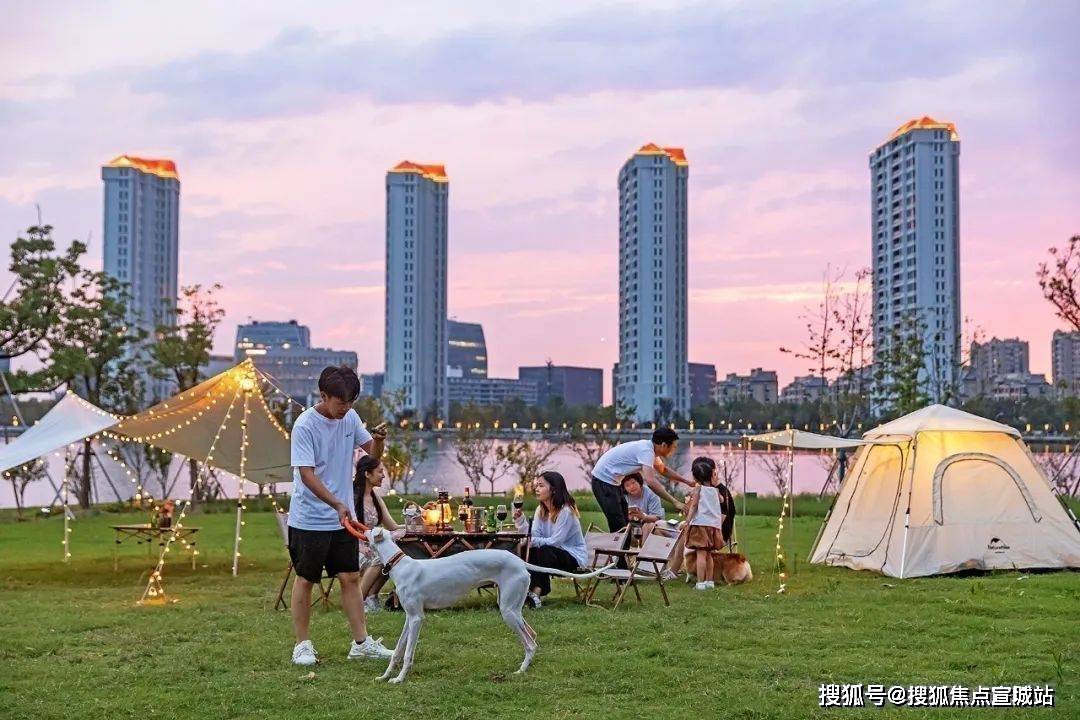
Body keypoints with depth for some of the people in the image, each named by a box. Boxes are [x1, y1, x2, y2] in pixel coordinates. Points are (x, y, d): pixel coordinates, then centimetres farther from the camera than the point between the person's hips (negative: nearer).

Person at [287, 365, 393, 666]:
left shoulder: (350, 417, 3)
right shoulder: (305, 425, -16)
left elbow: (372, 453, 11)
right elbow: (306, 474, -21)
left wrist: (379, 440, -13)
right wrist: (337, 504, -28)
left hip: (343, 518, 6)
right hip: (309, 519, -6)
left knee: (350, 577, 7)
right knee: (305, 579, 6)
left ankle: (361, 642, 14)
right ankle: (302, 644, 17)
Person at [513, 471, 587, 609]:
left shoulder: (566, 511, -20)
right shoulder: (540, 510, 3)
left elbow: (555, 541, -25)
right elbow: (533, 536, -8)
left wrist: (532, 541, -31)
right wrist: (520, 519, -20)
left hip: (574, 557, -7)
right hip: (553, 553, 7)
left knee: (544, 551, -33)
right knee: (526, 551, -18)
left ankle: (536, 591, -28)